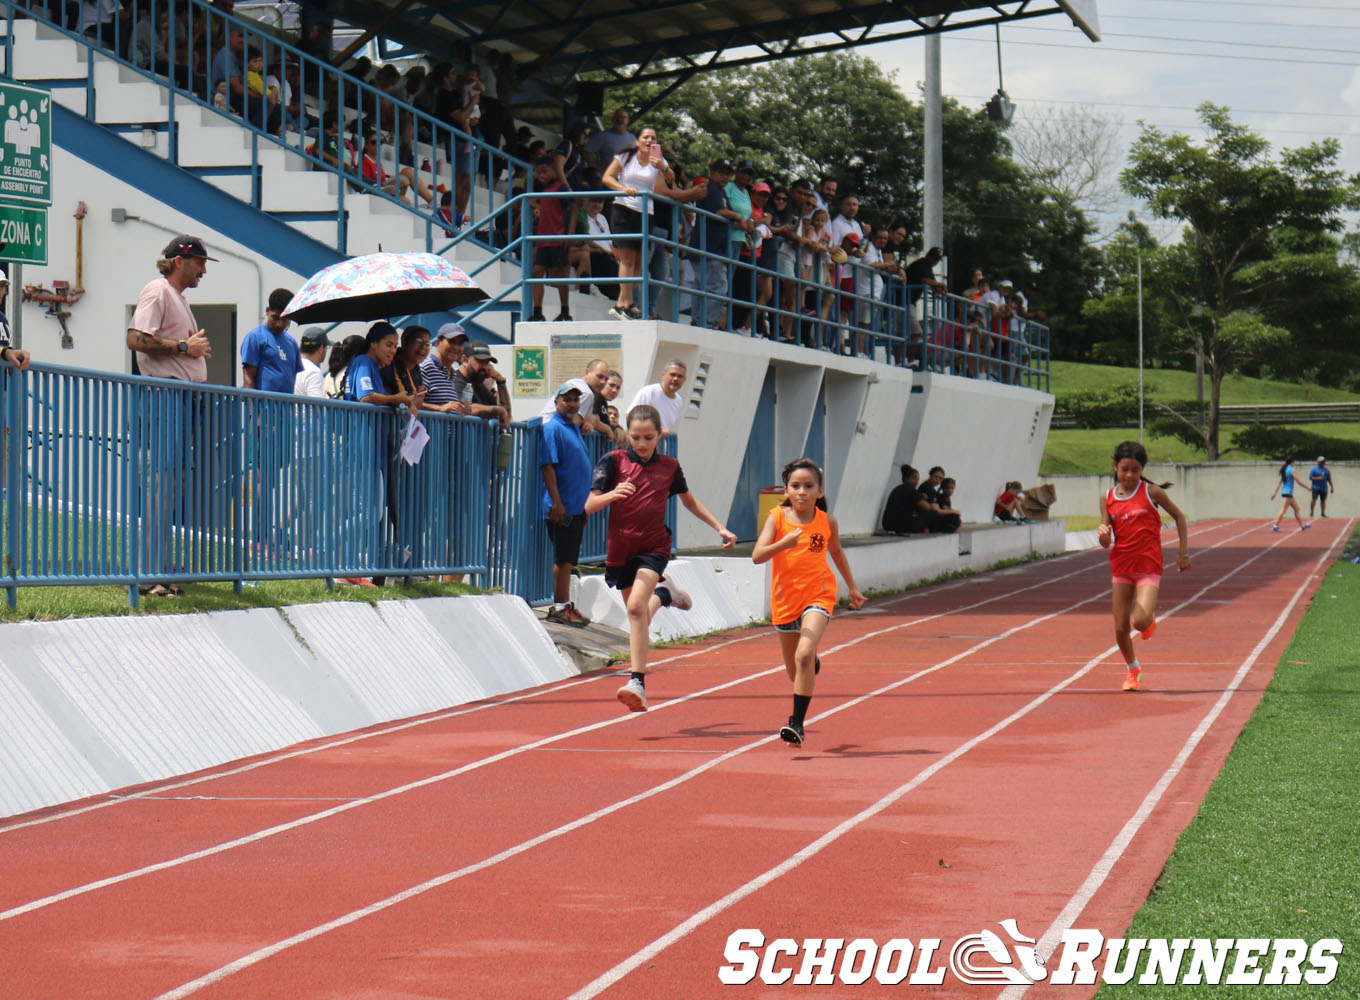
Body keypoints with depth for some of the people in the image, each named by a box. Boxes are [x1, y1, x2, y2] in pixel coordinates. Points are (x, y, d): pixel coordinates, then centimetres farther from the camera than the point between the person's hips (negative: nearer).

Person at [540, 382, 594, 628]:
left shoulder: (574, 428, 17)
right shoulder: (552, 428, -10)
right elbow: (548, 466, -16)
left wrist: (585, 505, 23)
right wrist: (557, 503, -22)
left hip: (577, 507, 9)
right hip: (561, 508, -9)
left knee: (569, 559, 12)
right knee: (563, 558, -6)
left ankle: (564, 605, 18)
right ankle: (559, 608, -2)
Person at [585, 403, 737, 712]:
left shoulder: (669, 467, 3)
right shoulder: (614, 461, -3)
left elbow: (689, 501, 22)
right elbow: (589, 506, -10)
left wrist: (720, 527, 18)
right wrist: (612, 494, -30)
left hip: (654, 547, -2)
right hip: (620, 548, 2)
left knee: (636, 606, -23)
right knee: (640, 614, 12)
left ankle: (638, 683, -25)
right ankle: (663, 594, 47)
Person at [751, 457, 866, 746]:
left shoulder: (827, 522, -3)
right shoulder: (777, 518, -8)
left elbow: (836, 552, 17)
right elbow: (757, 556, -19)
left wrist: (852, 588, 25)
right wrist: (784, 543, -36)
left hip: (818, 595, -2)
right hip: (785, 598, 2)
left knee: (804, 654, -25)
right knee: (794, 670, 16)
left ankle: (797, 723, -21)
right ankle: (813, 662, 56)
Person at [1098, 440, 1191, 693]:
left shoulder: (1151, 492, -5)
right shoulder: (1108, 498, 2)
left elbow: (1178, 516, 8)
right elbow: (1106, 543, 2)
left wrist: (1183, 552, 6)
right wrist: (1103, 535, -22)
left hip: (1149, 567, -3)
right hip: (1121, 567, 3)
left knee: (1140, 622, -20)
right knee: (1121, 628, 4)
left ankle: (1151, 616, 18)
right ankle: (1132, 670, 31)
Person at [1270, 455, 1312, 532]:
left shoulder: (1284, 470, 12)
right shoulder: (1292, 470, -12)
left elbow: (1279, 482, 12)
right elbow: (1299, 481, -13)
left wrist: (1275, 492, 13)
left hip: (1284, 492, 9)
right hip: (1288, 493, -9)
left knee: (1296, 508, 15)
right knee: (1283, 510, -10)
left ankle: (1302, 525, 19)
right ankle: (1275, 525, -14)